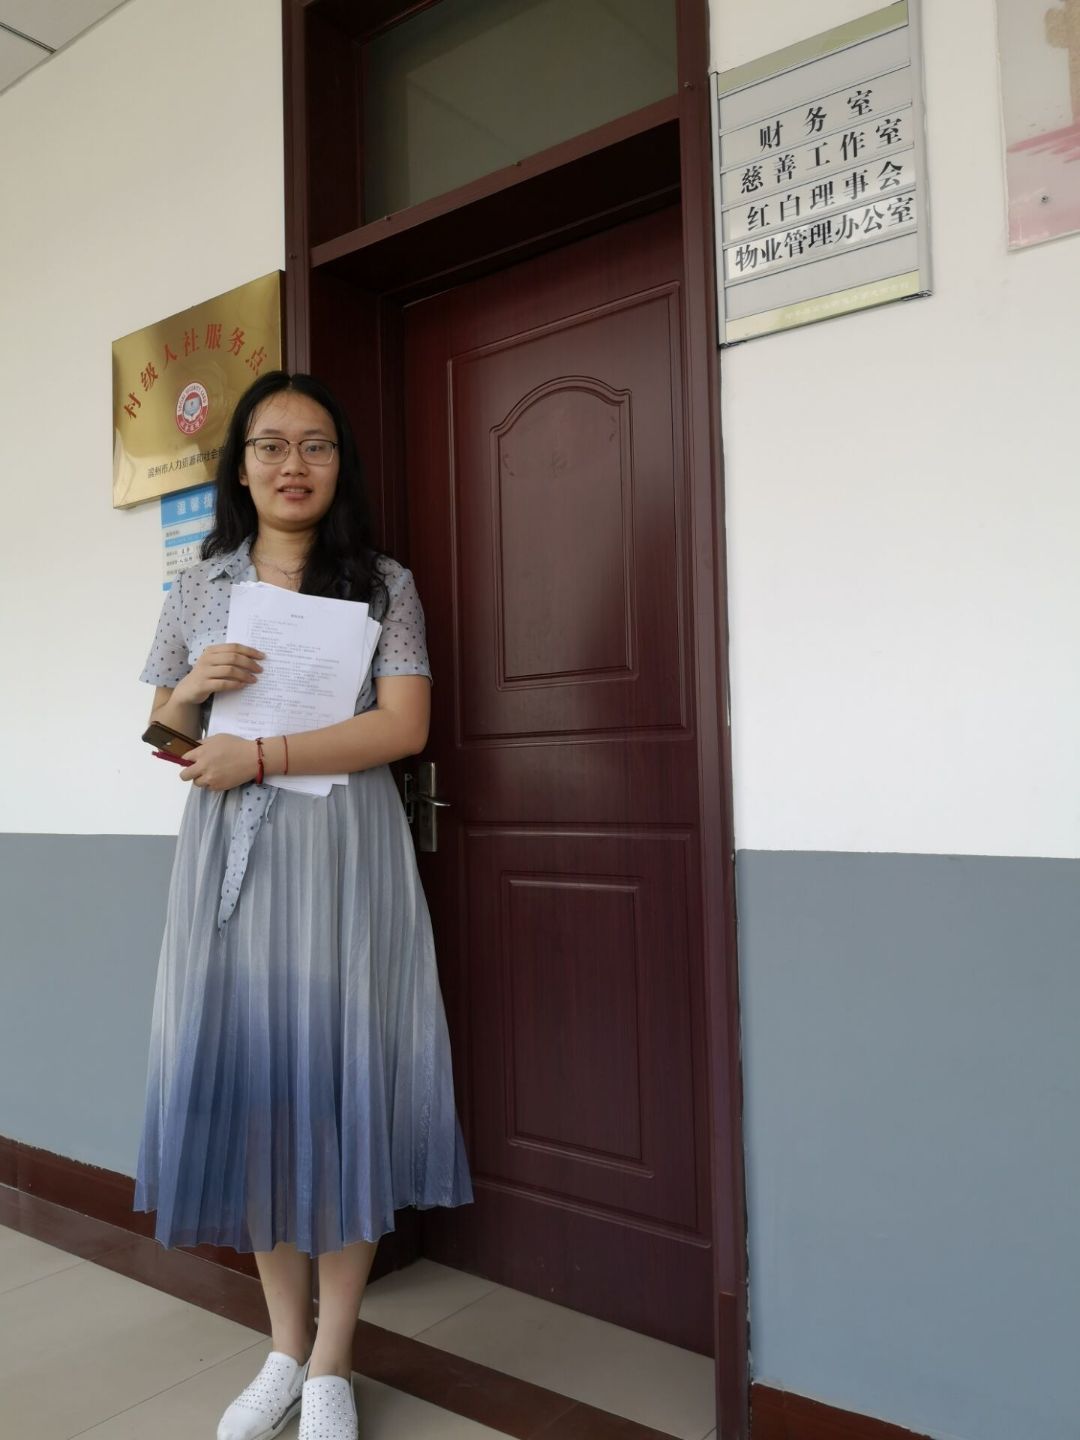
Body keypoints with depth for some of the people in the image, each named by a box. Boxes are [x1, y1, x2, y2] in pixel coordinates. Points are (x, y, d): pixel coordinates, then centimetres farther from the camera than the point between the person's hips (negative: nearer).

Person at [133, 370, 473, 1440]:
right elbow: (164, 737, 17)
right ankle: (285, 1349, 25)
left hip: (342, 854, -2)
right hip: (227, 859, 3)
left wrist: (260, 757, -13)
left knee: (339, 1084, 0)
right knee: (244, 1083, 6)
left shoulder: (382, 583, 3)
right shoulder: (199, 589, 12)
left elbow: (403, 726, -7)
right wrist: (196, 686, -6)